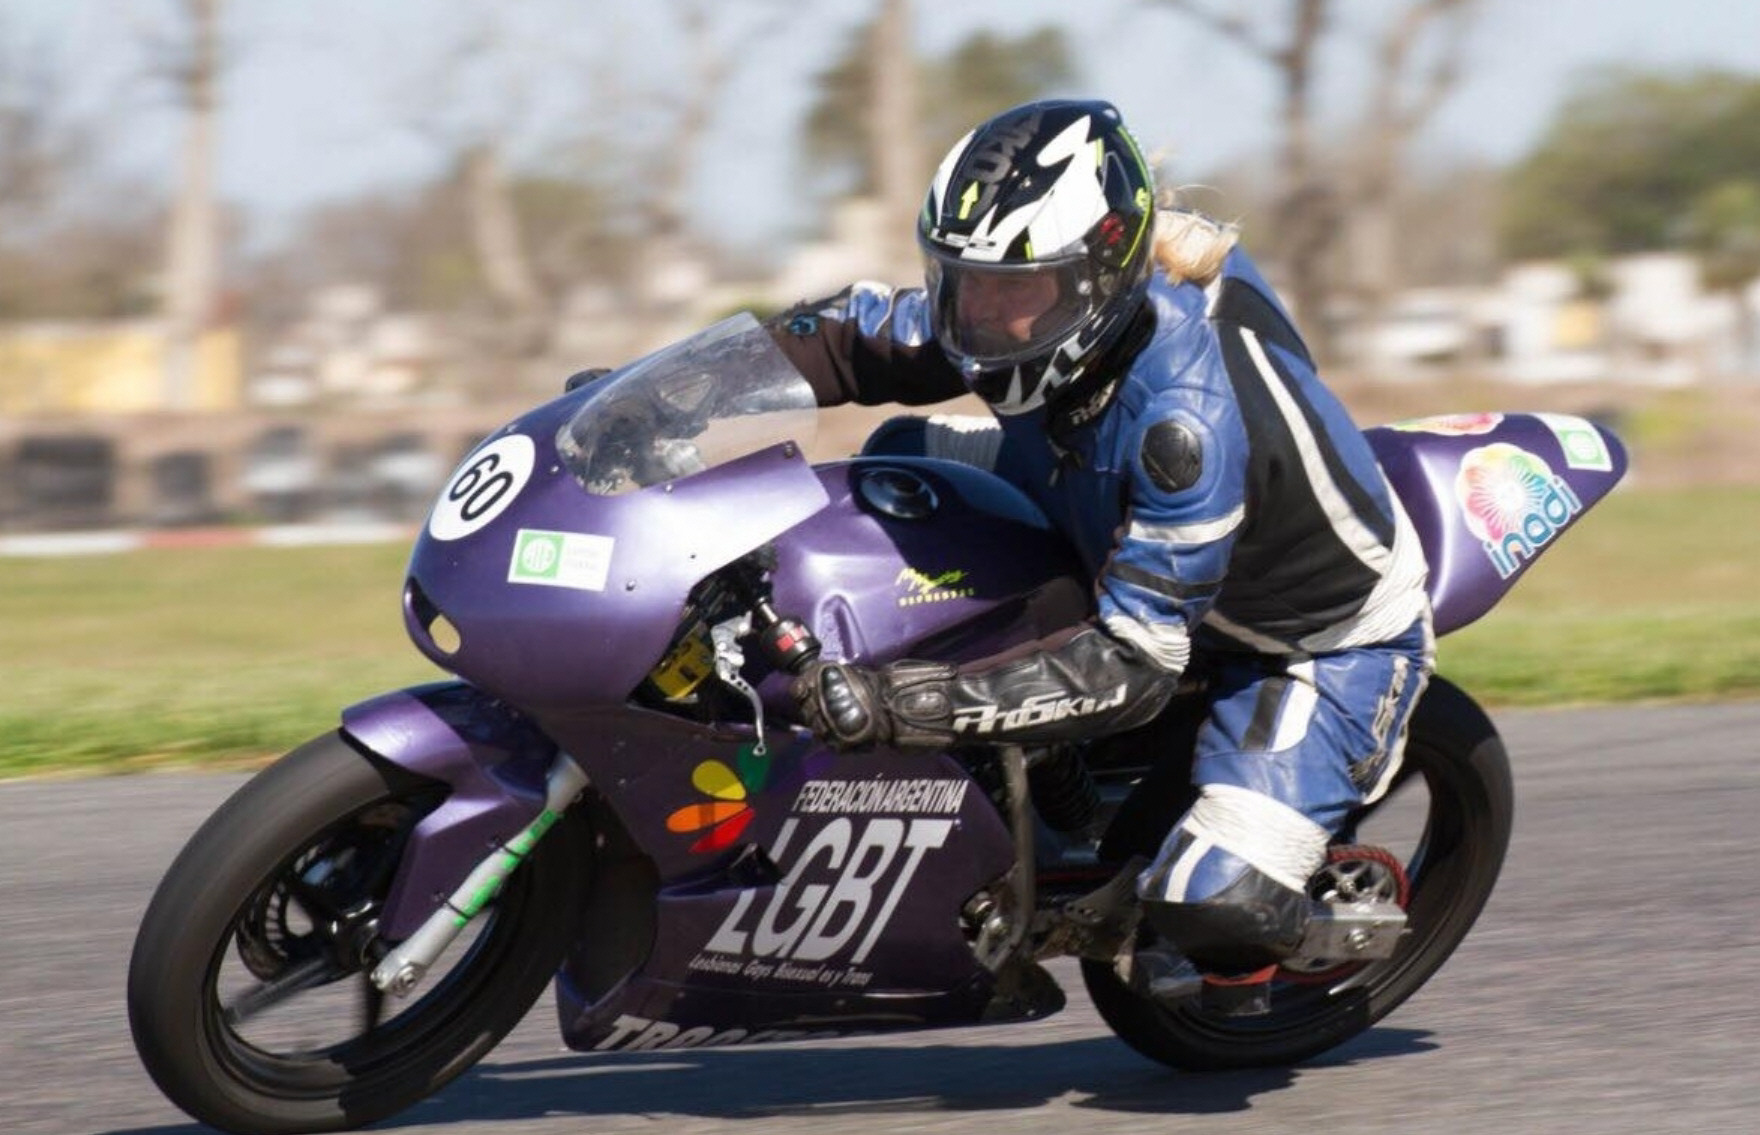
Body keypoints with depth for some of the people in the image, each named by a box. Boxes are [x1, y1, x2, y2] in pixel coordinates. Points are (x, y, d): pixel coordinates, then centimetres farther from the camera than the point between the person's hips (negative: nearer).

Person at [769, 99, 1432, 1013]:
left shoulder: (1187, 415, -41)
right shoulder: (1047, 300, -19)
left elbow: (1135, 662, -39)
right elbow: (864, 338, -3)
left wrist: (909, 702, -46)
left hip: (1324, 641, -8)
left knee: (1217, 908, -27)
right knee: (907, 460, 3)